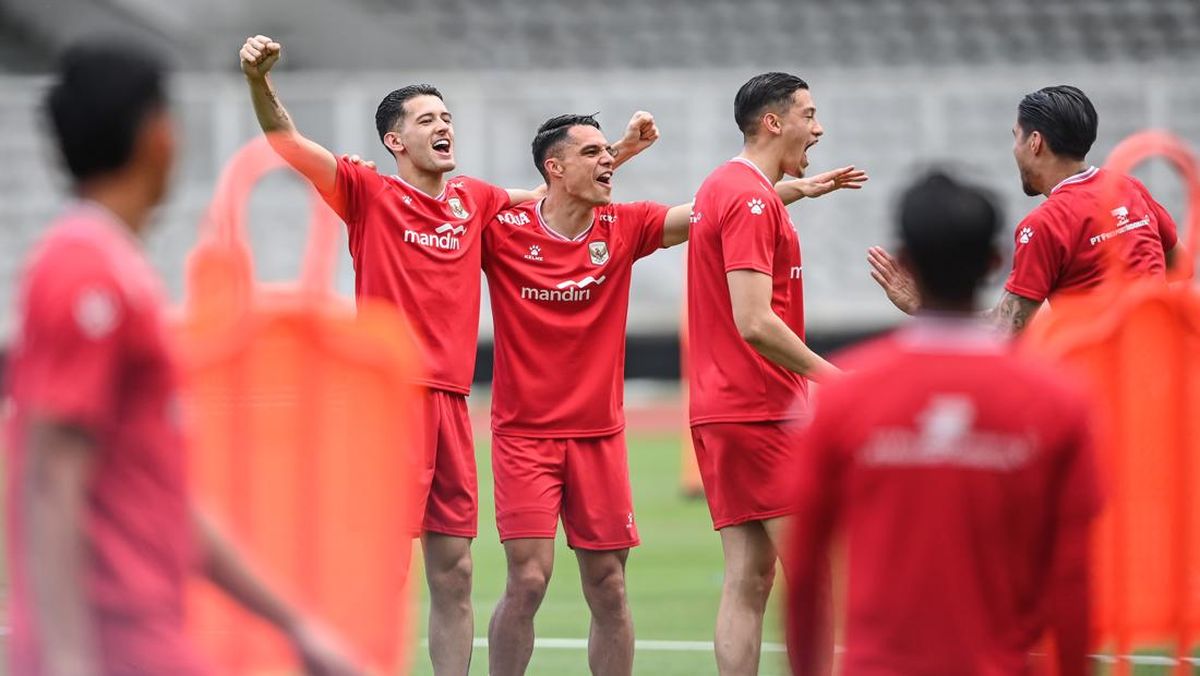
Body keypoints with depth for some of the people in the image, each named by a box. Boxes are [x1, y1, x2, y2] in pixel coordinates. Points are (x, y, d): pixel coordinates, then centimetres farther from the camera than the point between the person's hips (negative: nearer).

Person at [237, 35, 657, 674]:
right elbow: (286, 141, -11)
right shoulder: (369, 193, 0)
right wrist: (258, 79, -27)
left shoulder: (473, 200, 16)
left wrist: (619, 152, 24)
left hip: (450, 401, 6)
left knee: (454, 574, 8)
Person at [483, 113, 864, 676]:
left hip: (599, 435, 4)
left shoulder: (623, 227, 2)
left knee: (608, 589, 5)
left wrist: (798, 188, -12)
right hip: (524, 434, -4)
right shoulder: (504, 230, -7)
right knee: (528, 580, -12)